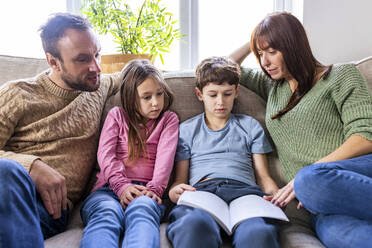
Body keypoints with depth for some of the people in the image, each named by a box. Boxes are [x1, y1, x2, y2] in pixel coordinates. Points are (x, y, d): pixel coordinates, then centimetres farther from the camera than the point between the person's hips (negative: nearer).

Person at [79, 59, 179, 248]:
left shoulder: (169, 119, 21)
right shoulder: (117, 115, 21)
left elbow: (165, 155, 4)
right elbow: (105, 154, 6)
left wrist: (155, 188, -15)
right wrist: (121, 185, -12)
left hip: (145, 191, 0)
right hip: (109, 188, 1)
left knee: (142, 209, -38)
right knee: (105, 213, -36)